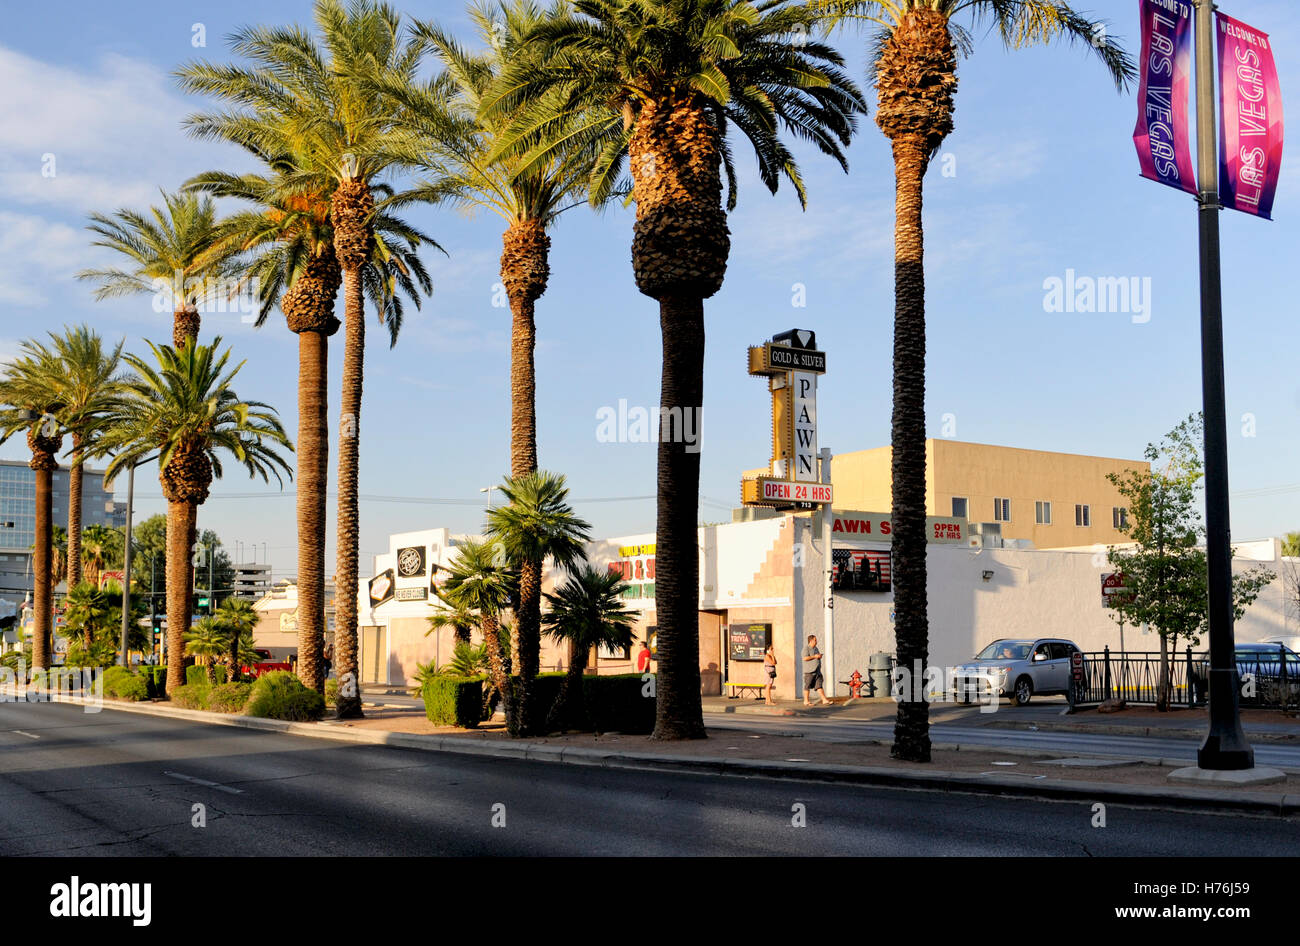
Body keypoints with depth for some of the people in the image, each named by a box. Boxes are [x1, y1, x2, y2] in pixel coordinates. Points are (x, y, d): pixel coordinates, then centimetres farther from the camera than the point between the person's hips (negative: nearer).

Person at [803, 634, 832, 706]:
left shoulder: (815, 648, 19)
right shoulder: (806, 649, -8)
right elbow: (805, 658, -21)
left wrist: (819, 656, 7)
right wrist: (814, 656, -17)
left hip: (817, 671, 7)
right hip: (809, 671, -7)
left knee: (819, 686, 2)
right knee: (807, 687, 1)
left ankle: (824, 700, -3)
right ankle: (806, 701, 8)